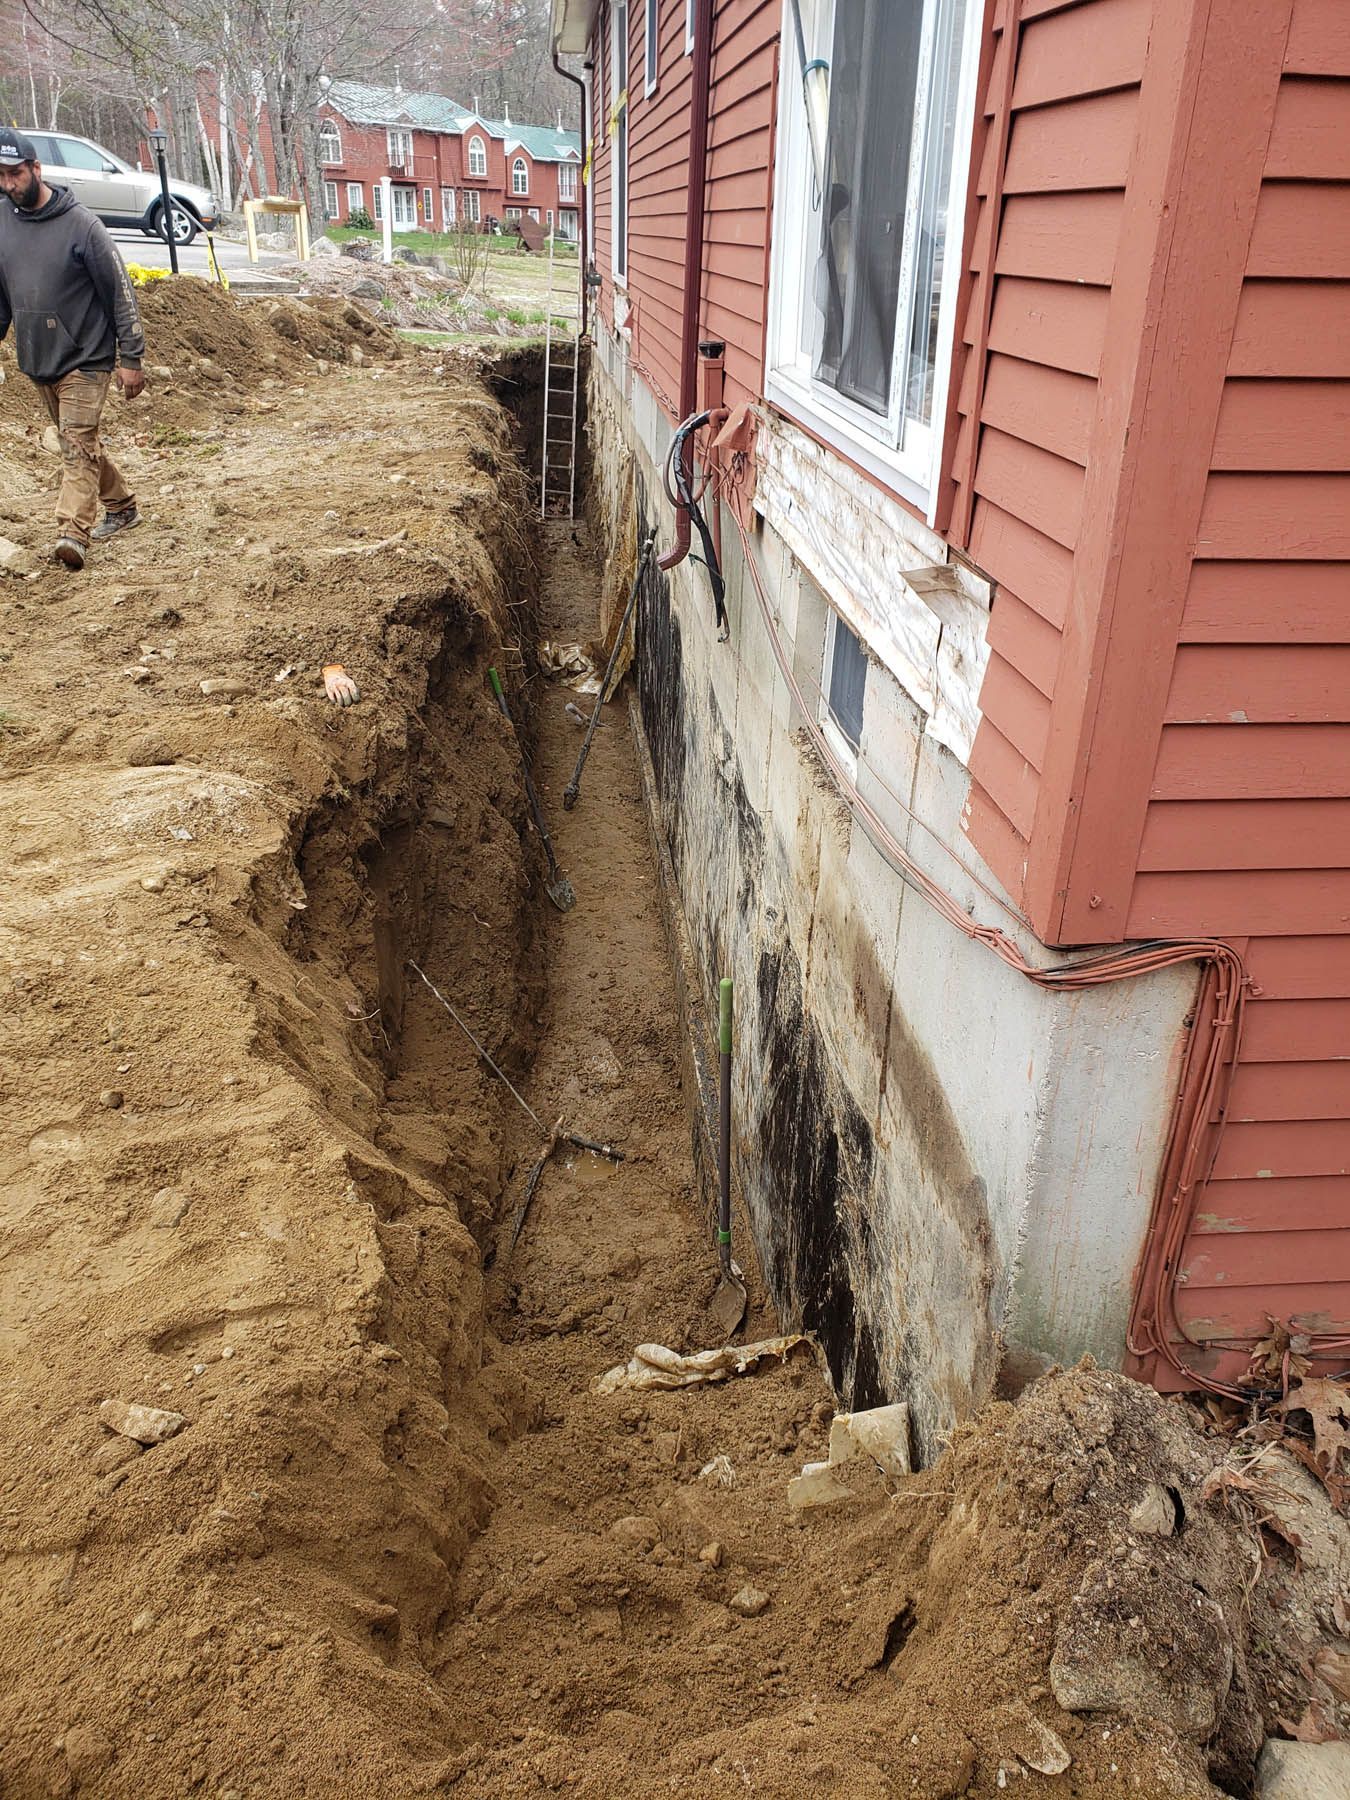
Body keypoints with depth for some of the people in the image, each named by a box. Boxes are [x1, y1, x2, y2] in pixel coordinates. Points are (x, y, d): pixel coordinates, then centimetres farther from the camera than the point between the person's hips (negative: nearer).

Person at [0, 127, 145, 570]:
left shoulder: (80, 223, -11)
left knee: (79, 443, -14)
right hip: (36, 360, 6)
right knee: (76, 443, 14)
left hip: (85, 358, -6)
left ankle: (73, 532, -19)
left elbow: (120, 292, -9)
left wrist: (130, 358, -11)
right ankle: (121, 506, 30)